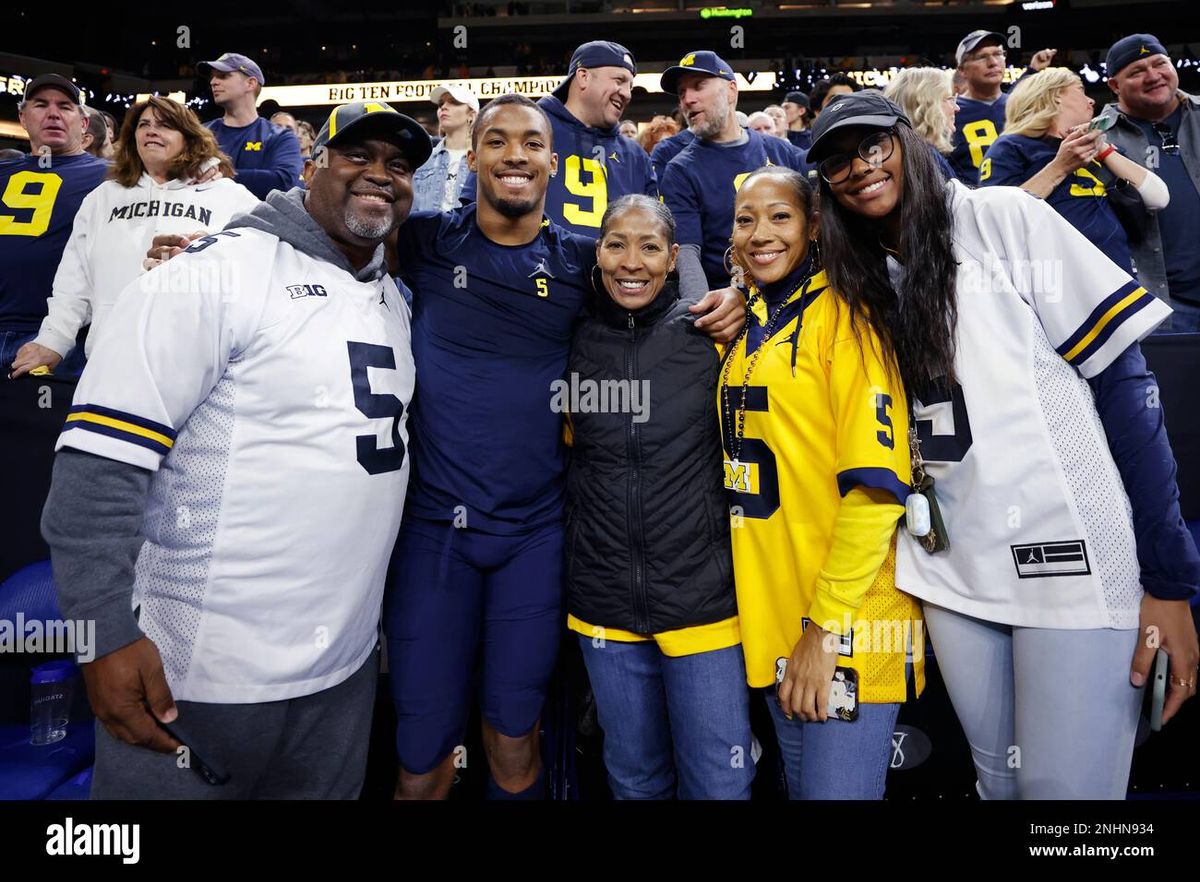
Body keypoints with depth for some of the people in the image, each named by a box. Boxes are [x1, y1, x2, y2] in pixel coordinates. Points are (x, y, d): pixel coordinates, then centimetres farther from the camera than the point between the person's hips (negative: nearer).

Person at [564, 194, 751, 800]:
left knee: (719, 784, 7)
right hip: (604, 604, 3)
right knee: (635, 781, 19)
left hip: (702, 600, -2)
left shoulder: (712, 335, -4)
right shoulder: (575, 341, 2)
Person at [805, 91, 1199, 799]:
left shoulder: (1004, 217, -3)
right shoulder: (859, 281, 11)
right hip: (950, 565, 4)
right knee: (999, 778, 14)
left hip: (1067, 555, -4)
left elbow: (1120, 377, -6)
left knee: (1066, 785, 2)